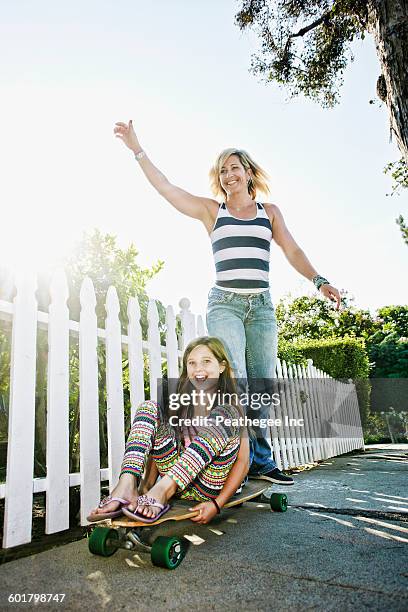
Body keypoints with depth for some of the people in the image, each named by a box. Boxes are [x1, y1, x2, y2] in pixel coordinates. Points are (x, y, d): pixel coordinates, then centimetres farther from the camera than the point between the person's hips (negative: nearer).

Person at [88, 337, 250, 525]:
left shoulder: (231, 408, 4)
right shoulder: (178, 404, 14)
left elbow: (243, 462, -5)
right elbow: (157, 446, 7)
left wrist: (217, 504, -16)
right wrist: (146, 486, -8)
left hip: (211, 487, -3)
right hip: (177, 484, 3)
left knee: (222, 419, -27)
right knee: (149, 408, -10)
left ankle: (162, 491, -36)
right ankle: (126, 486, -31)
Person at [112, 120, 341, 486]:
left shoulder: (270, 212, 16)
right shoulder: (212, 210, 12)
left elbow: (293, 252, 8)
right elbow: (165, 187, 8)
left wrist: (318, 280, -7)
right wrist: (136, 148, 6)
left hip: (262, 305, 2)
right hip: (225, 303, -2)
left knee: (261, 385, 4)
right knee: (234, 382, -15)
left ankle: (261, 461, 14)